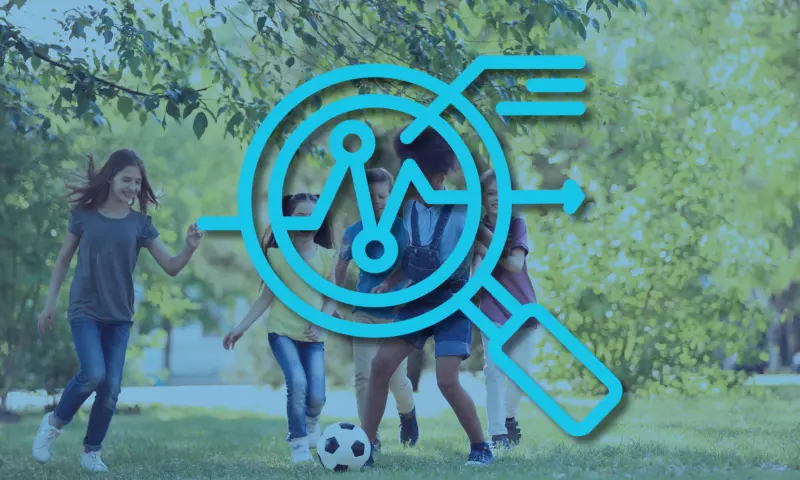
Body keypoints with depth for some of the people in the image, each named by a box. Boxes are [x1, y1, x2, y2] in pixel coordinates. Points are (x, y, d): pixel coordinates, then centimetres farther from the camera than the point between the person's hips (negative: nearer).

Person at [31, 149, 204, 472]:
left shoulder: (140, 224, 1)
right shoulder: (84, 214, -2)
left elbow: (171, 267, -2)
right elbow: (64, 259, 7)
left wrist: (190, 249, -22)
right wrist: (50, 303, 5)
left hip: (119, 316, 3)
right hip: (85, 311, -3)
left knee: (111, 387, -3)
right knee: (93, 374, -22)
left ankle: (91, 451, 14)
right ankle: (55, 423, 3)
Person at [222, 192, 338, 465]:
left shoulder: (325, 256, 1)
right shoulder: (277, 254, -1)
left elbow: (332, 299, 4)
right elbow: (267, 296, 4)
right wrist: (242, 327, 0)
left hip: (313, 336, 2)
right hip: (282, 330, -2)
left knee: (316, 397, -9)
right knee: (297, 382, -25)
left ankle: (311, 422, 29)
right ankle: (298, 444, -7)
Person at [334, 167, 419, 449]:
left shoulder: (404, 228, -9)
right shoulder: (355, 232, -4)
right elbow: (341, 266, 12)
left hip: (398, 313, -1)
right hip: (366, 312, 1)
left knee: (396, 379, 2)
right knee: (364, 376, -11)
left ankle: (407, 413, 36)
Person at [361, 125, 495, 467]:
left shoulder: (462, 210, -12)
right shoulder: (408, 210, 2)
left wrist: (471, 285, -18)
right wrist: (387, 284, -2)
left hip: (453, 304, -5)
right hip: (417, 300, 5)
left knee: (447, 381, -13)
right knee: (381, 364, -6)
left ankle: (481, 447, 6)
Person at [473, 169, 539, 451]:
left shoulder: (517, 224, -2)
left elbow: (516, 265, -15)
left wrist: (487, 251, -18)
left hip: (521, 305, 2)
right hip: (492, 307, -1)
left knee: (521, 368, 6)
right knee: (494, 369, -13)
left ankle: (509, 416, 32)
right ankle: (498, 434, -15)